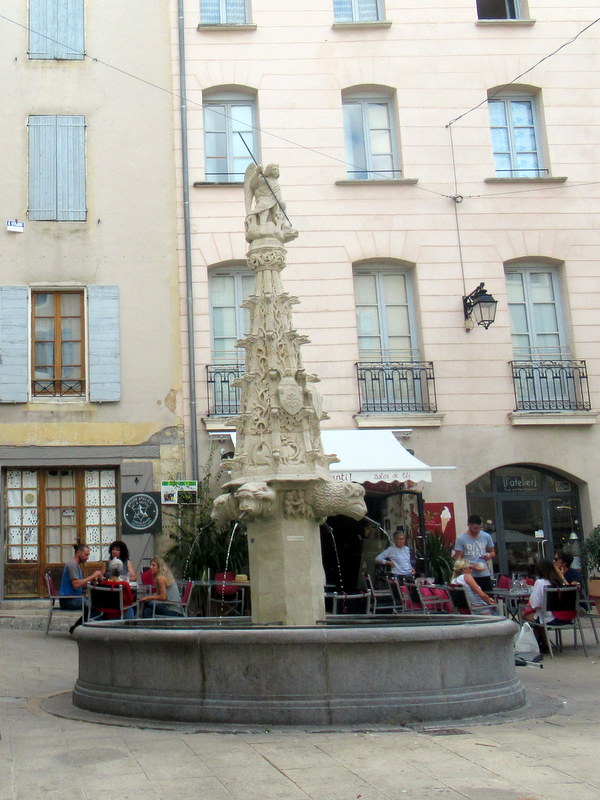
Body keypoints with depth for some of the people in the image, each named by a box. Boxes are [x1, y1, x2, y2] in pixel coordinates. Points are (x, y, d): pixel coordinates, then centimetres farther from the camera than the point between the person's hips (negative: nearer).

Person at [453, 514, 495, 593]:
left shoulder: (486, 537, 9)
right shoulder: (461, 539, -2)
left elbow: (493, 552, 19)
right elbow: (458, 558, -3)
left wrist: (489, 555, -5)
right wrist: (471, 566, -18)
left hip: (485, 575, 3)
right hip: (470, 576, -3)